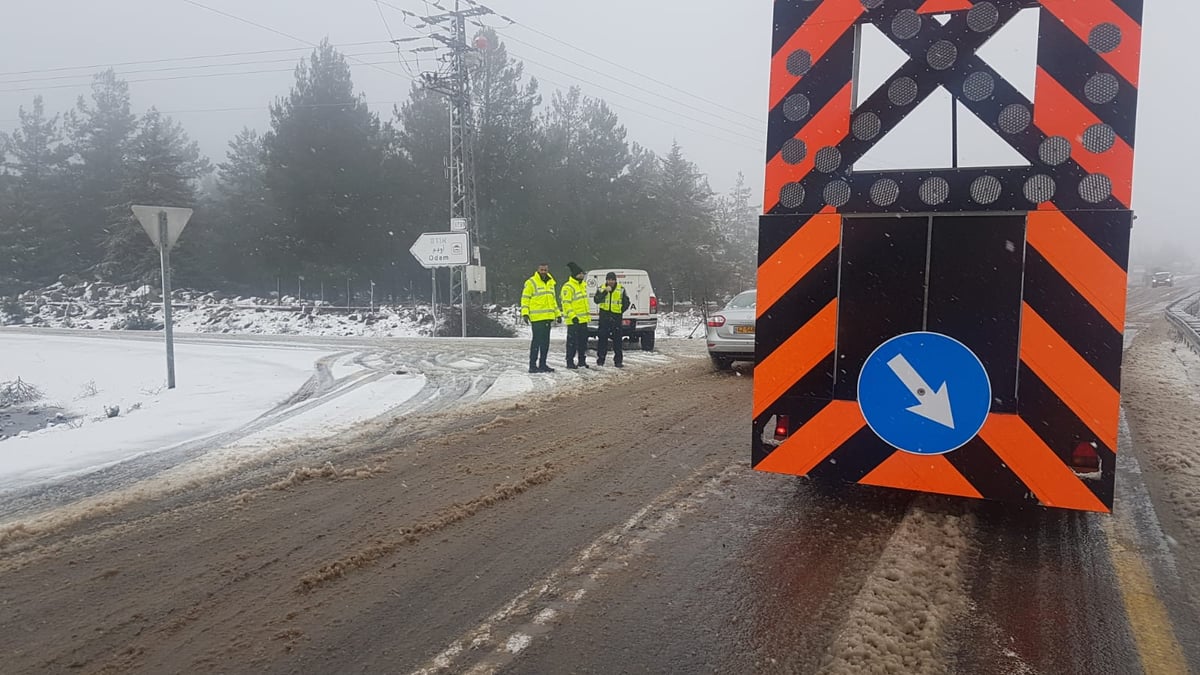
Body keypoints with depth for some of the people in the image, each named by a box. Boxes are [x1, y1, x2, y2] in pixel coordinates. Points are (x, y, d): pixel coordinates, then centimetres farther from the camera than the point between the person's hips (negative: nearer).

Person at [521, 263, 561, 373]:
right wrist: (525, 313, -18)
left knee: (546, 342, 11)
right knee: (536, 341, -8)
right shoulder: (531, 282, -6)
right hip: (537, 318, -7)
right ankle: (533, 365, -3)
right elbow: (525, 299, -9)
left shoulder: (550, 283, 16)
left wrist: (558, 314, 22)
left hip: (548, 318, 7)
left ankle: (542, 364, 19)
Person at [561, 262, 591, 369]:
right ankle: (570, 362, 2)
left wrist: (586, 315, 24)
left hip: (583, 319, 9)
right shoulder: (568, 287, -14)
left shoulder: (583, 285, 15)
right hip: (573, 320, -9)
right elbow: (566, 303, -19)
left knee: (583, 341, 13)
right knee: (572, 341, -4)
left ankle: (582, 361, 21)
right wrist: (573, 316, -25)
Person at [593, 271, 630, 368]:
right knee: (602, 338, 2)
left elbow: (626, 303, 11)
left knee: (617, 339, 1)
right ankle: (600, 359, 10)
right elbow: (596, 300, -10)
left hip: (616, 317, 0)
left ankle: (618, 360, 5)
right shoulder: (601, 289, 5)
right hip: (604, 317, 0)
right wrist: (605, 292, -19)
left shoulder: (621, 289, 5)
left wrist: (621, 311, 1)